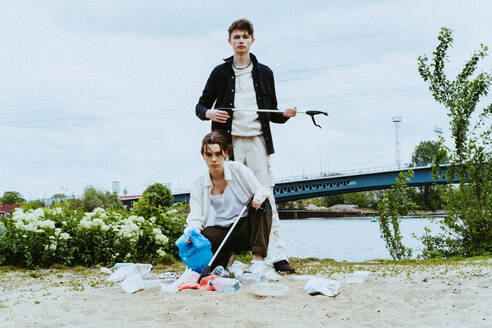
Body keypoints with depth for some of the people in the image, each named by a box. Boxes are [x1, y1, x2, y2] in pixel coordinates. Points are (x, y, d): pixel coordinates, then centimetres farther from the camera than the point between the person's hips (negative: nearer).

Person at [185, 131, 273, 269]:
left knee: (262, 205, -28)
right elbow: (195, 217, -4)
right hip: (219, 231, 1)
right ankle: (226, 257, 3)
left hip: (245, 229, 0)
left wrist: (258, 198, -29)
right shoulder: (199, 185, 5)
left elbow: (261, 191, -3)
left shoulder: (237, 169, 0)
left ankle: (258, 259, -27)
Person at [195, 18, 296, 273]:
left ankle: (277, 256, -7)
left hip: (257, 140, 1)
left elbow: (272, 112, 21)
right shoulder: (220, 73, 12)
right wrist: (208, 113, -8)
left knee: (266, 198, -5)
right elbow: (201, 106, 15)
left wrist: (285, 115, -1)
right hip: (229, 141, -1)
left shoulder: (264, 73, 16)